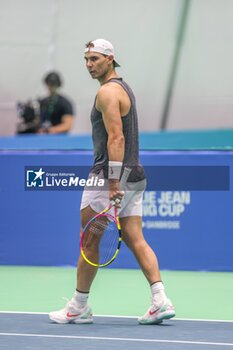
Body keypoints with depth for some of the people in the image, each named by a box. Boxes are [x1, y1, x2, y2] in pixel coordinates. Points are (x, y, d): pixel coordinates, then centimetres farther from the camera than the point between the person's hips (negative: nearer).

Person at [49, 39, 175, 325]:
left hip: (109, 175, -9)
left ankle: (79, 307, 10)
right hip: (134, 175, 9)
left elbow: (116, 138, -21)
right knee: (136, 240, 3)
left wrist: (113, 183, -25)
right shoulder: (124, 88, 19)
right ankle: (160, 300, -9)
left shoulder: (108, 92, -12)